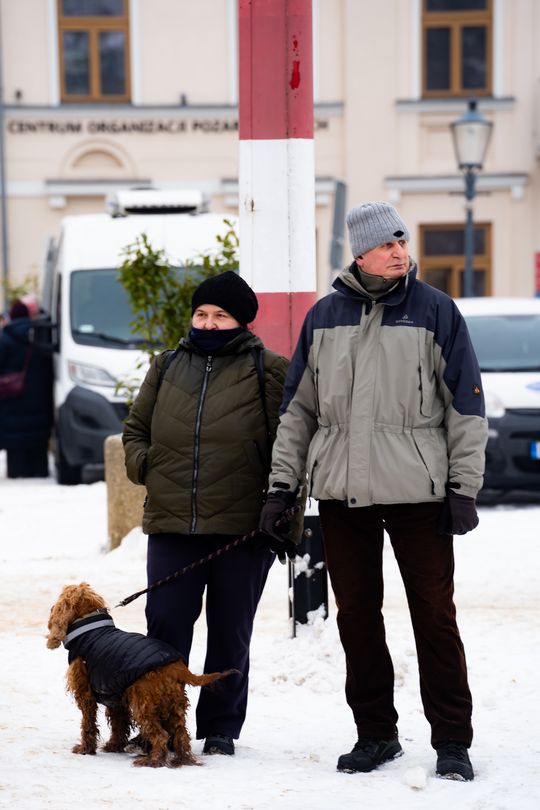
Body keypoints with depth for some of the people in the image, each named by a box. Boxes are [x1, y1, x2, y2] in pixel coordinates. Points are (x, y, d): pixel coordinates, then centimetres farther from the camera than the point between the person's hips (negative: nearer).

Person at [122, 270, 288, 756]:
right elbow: (136, 429, 25)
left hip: (243, 528, -3)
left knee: (231, 633, 6)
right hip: (171, 523, 3)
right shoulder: (168, 369, 14)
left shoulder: (269, 372, 3)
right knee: (166, 623, -1)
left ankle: (221, 729, 16)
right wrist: (142, 463, 6)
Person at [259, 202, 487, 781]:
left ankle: (452, 741, 5)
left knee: (434, 613, -1)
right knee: (356, 614, 7)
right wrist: (282, 484, 8)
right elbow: (298, 407, 14)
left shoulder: (435, 311, 0)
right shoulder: (324, 316, 8)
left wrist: (464, 488, -5)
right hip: (341, 492, 3)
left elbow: (465, 406, 1)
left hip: (418, 489, -3)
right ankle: (375, 733, 17)